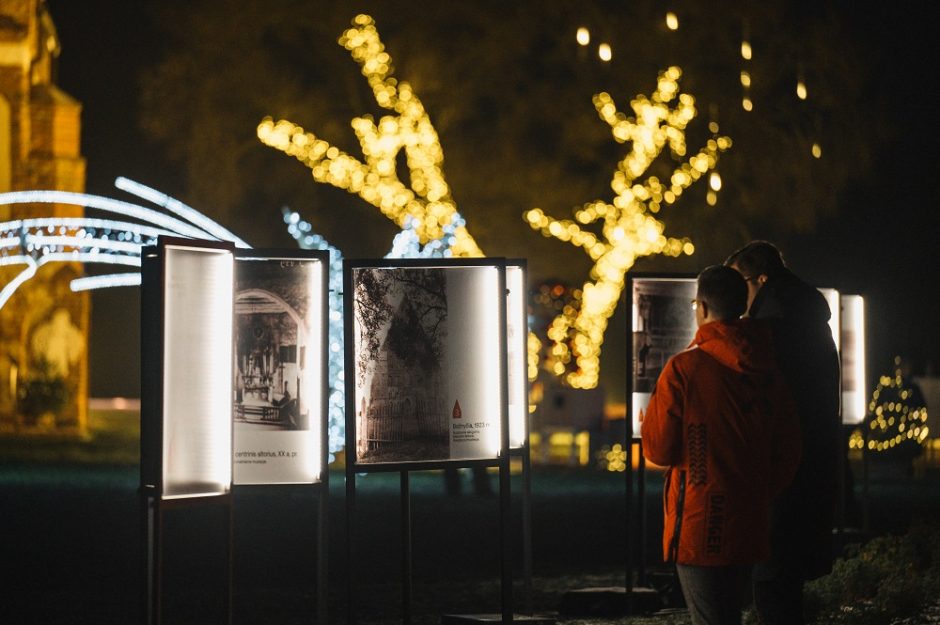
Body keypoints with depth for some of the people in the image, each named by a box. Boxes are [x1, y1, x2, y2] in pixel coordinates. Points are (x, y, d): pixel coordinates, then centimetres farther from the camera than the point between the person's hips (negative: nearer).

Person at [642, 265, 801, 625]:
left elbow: (659, 450, -8)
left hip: (699, 528, -6)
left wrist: (646, 422, 12)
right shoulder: (770, 375, 5)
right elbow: (787, 455, 9)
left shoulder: (684, 369, -13)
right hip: (749, 526, 6)